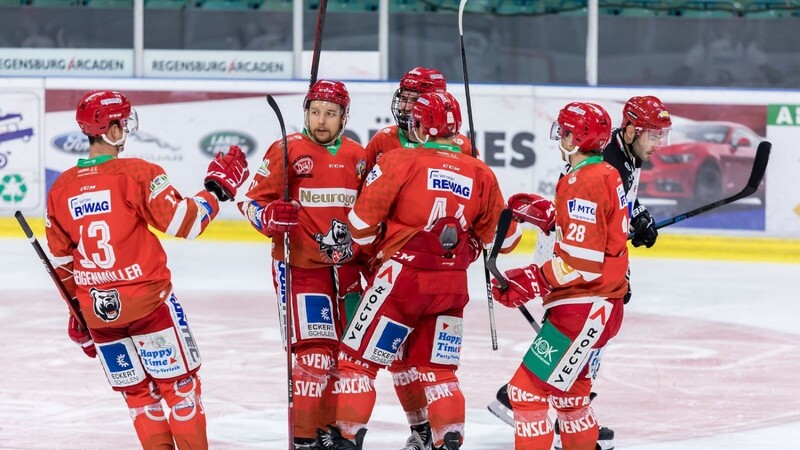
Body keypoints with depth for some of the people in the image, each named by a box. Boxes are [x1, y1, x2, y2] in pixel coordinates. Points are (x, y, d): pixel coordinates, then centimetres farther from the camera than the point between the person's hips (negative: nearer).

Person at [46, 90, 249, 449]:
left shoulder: (61, 188, 5)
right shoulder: (136, 173, -12)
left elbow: (62, 261, 12)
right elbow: (183, 222, -15)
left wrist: (78, 312, 23)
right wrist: (217, 189, -1)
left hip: (97, 310, 5)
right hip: (147, 299, -5)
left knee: (137, 390, 14)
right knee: (180, 382, 6)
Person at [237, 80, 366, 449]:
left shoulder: (357, 156, 9)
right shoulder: (287, 151, -7)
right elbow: (253, 202, -8)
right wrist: (269, 218, -26)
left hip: (345, 267, 6)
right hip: (300, 265, -6)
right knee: (315, 349, -14)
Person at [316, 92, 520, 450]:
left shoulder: (401, 161, -7)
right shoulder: (482, 175, 4)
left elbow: (363, 222, -7)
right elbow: (502, 239, 11)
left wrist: (365, 244, 13)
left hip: (403, 276, -4)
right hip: (452, 286, 4)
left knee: (359, 357, 6)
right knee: (438, 369, 16)